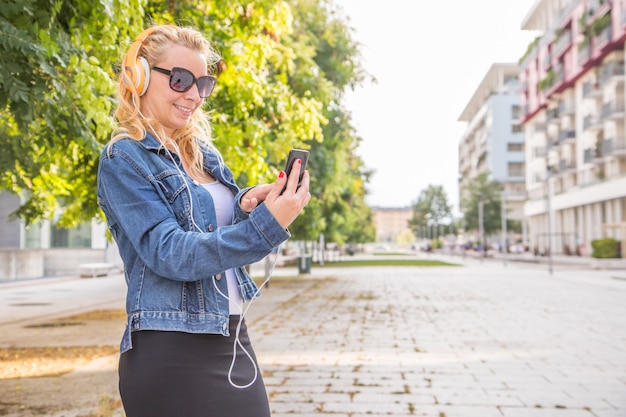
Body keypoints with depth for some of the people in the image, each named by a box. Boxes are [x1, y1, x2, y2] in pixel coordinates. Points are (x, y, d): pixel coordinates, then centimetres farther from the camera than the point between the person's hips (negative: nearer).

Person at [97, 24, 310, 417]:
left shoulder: (204, 152, 10)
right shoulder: (123, 159, -9)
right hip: (172, 353, -6)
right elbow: (169, 255, -19)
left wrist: (246, 206, -10)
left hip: (234, 339, 7)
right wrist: (266, 225, -28)